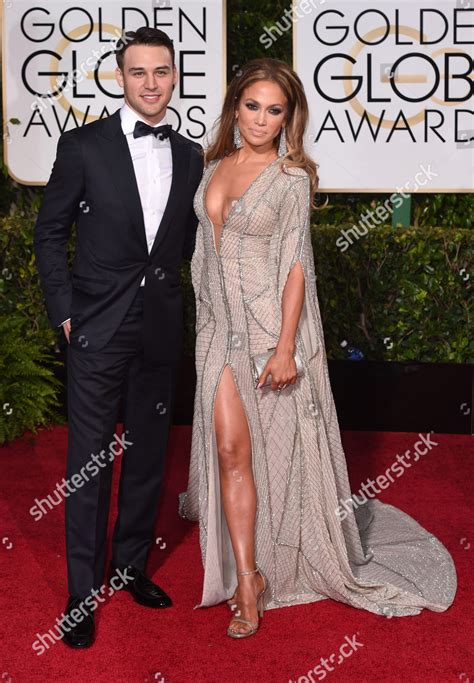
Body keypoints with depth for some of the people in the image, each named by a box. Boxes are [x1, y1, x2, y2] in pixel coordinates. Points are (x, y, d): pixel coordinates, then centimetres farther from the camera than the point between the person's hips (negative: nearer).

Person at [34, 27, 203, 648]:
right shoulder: (84, 146, -5)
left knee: (148, 456, 14)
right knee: (91, 462, 2)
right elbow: (50, 232, -1)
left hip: (161, 330, 4)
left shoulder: (190, 157, 7)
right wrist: (63, 311, -6)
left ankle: (131, 564, 32)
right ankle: (83, 591, 14)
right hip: (98, 329, -4)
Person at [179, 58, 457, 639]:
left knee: (282, 444, 6)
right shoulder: (214, 167, 9)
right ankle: (247, 578, 5)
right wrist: (207, 321, 16)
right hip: (221, 324, 5)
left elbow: (296, 264, -13)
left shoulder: (292, 178, -8)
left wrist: (285, 346, -19)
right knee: (230, 448, -2)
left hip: (272, 323, -4)